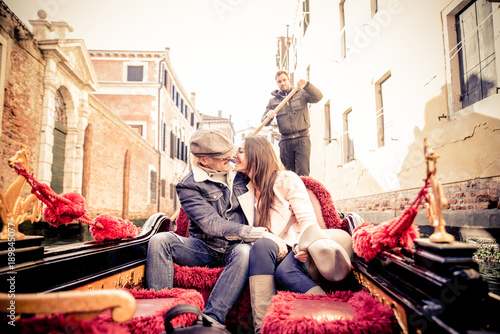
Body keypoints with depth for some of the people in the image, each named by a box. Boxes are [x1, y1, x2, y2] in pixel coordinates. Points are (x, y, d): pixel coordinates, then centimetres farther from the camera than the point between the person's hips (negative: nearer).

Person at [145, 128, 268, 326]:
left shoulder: (241, 174, 7)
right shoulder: (189, 186, -6)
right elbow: (210, 224, -19)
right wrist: (249, 232, -29)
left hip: (235, 248, 1)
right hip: (204, 248, 0)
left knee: (245, 252, -35)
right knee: (160, 240, -24)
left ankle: (211, 319, -39)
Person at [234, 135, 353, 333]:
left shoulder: (287, 179, 4)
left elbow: (307, 219, -4)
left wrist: (304, 247, -25)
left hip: (293, 251, -2)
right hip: (267, 253, 2)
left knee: (284, 271, -36)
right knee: (262, 245, -34)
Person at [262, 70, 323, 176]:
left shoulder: (301, 93, 8)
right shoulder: (273, 101, 13)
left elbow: (318, 97, -8)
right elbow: (264, 121, 9)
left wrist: (306, 85, -23)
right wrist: (268, 116, -15)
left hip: (302, 139, -2)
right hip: (285, 141, 3)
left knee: (302, 173, -11)